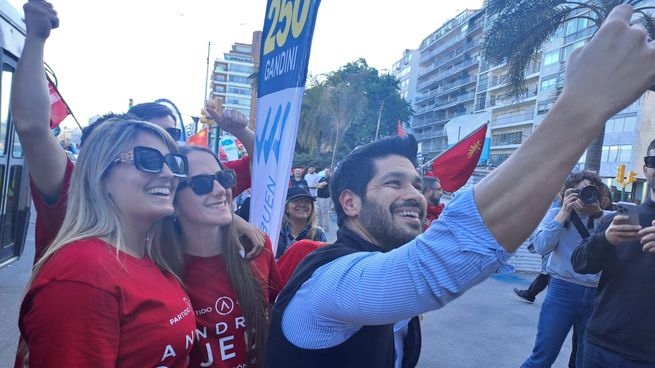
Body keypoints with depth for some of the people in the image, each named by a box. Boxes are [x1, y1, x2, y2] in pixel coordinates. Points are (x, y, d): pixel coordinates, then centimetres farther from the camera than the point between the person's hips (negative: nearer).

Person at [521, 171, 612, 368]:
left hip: (597, 295, 3)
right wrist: (565, 212, -13)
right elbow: (541, 247, -13)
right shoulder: (556, 214, 3)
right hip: (563, 291, -2)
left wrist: (598, 214, -12)